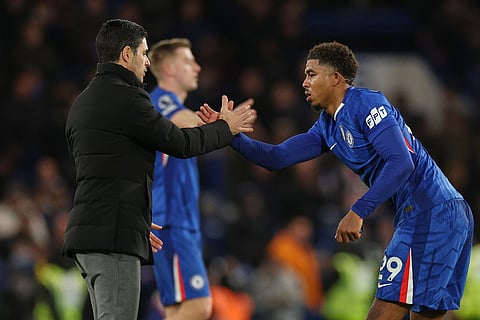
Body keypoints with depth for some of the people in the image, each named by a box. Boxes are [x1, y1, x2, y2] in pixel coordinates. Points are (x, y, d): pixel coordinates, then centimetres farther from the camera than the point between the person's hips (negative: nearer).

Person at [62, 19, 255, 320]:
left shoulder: (83, 101, 20)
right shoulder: (125, 97, -10)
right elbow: (180, 143, -3)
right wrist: (226, 128, 13)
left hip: (88, 230, 10)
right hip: (114, 235, -10)